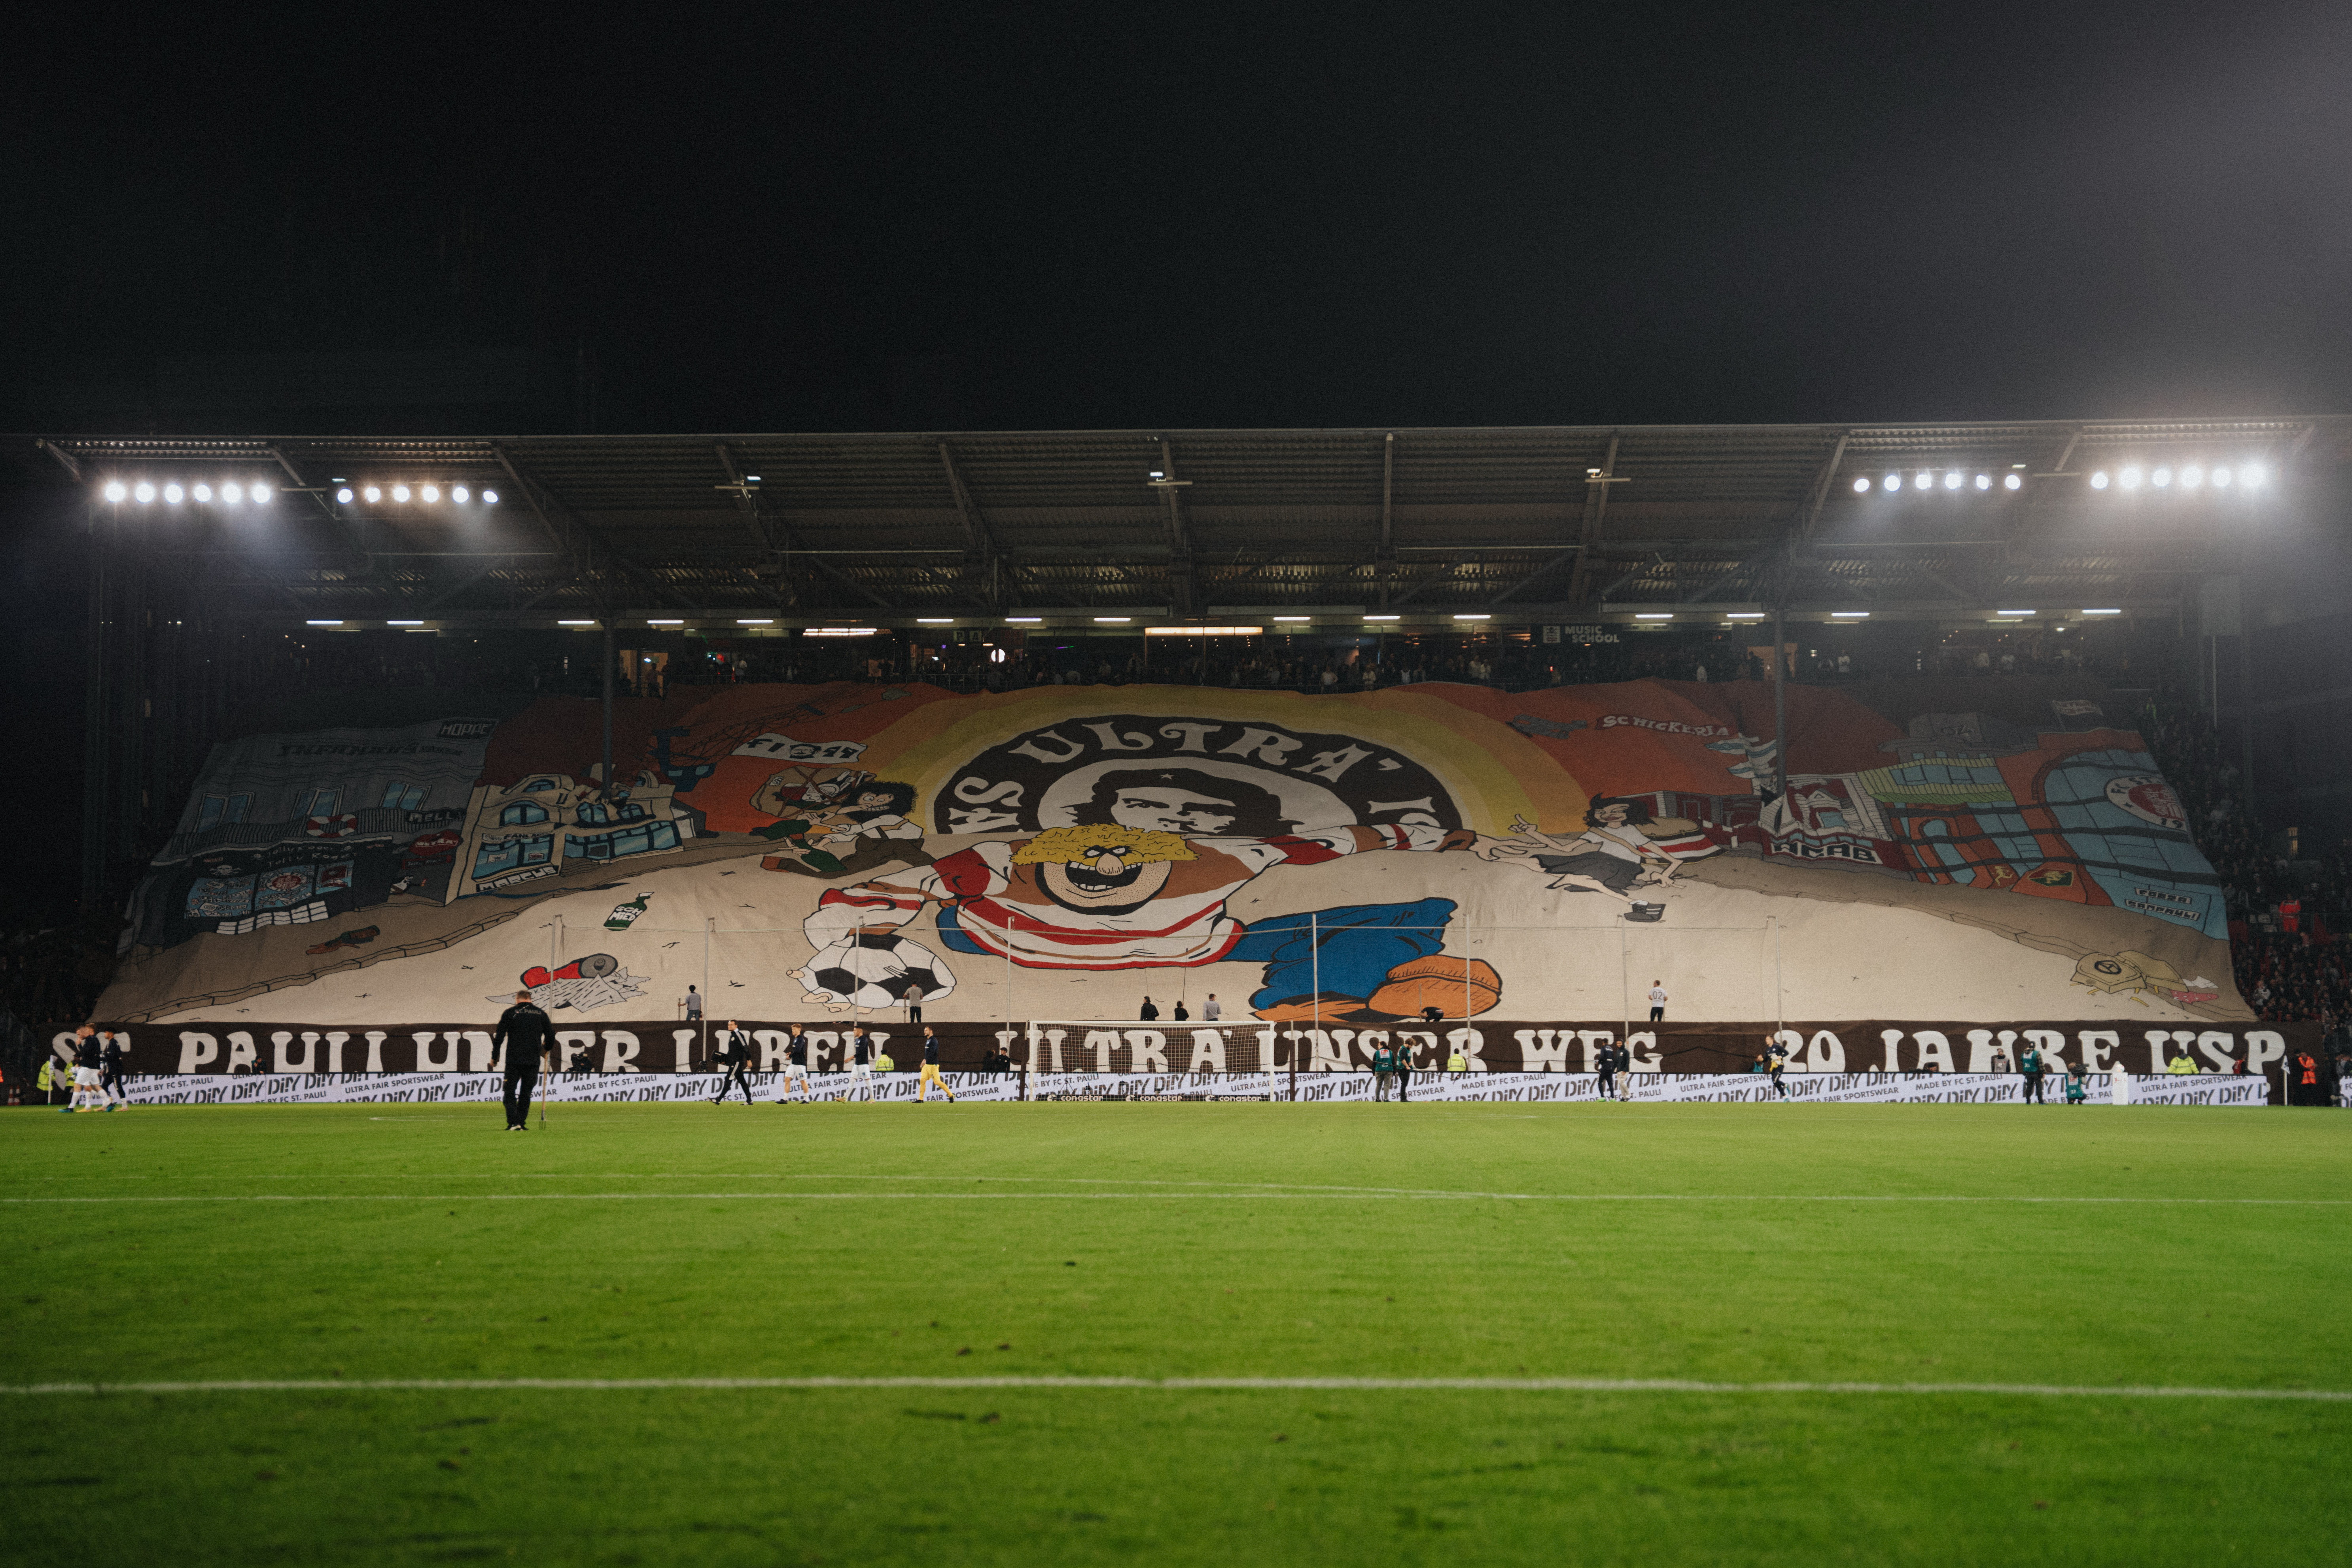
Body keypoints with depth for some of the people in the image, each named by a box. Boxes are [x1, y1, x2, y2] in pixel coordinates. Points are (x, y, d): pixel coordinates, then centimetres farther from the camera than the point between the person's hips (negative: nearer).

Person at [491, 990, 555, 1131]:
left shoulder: (509, 1013, 3)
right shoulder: (541, 1014, 10)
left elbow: (499, 1036, 0)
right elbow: (550, 1036, 13)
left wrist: (495, 1056, 7)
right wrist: (547, 1049, 33)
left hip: (514, 1060, -2)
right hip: (533, 1061, 2)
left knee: (509, 1092, 3)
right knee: (526, 1093, 13)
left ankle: (514, 1123, -12)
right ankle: (521, 1123, 11)